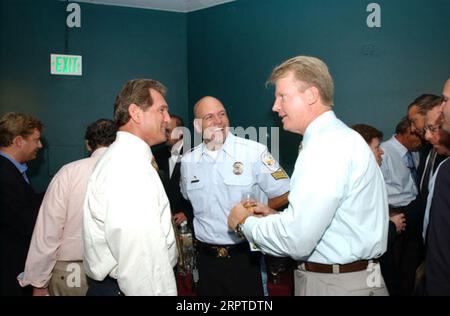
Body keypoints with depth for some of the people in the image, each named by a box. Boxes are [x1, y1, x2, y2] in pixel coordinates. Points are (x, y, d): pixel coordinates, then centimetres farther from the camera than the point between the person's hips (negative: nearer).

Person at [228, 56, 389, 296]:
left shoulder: (326, 146, -21)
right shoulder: (339, 137, 11)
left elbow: (296, 240, -26)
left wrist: (246, 222, -10)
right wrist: (276, 217, 7)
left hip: (336, 285, -9)